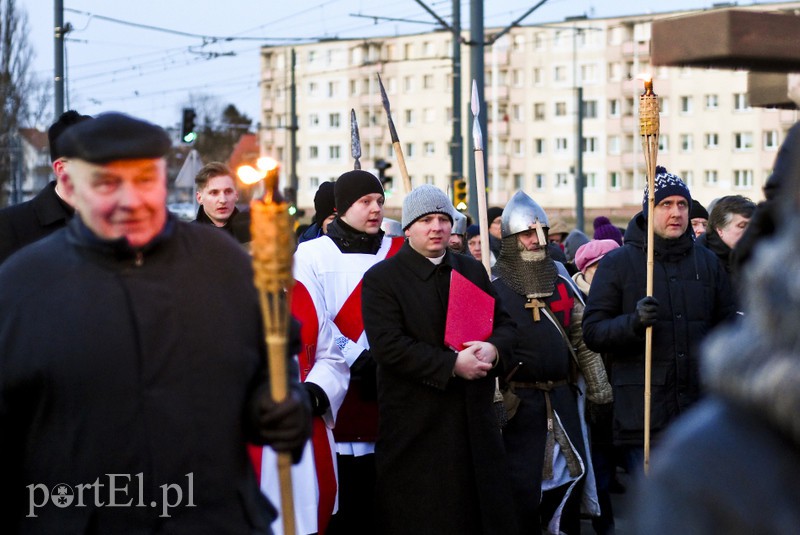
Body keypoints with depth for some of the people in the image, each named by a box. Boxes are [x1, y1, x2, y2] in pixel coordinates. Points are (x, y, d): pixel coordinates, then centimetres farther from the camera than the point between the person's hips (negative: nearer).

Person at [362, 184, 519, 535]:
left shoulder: (474, 272, 14)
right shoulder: (381, 279, -4)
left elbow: (505, 323, 14)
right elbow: (387, 345, -15)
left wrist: (494, 348, -10)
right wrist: (452, 365, -19)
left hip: (475, 421, 5)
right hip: (416, 426, -5)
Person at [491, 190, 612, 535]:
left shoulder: (560, 278, 10)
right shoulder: (495, 285, -7)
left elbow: (583, 336, 13)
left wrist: (598, 386, 10)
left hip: (562, 397, 5)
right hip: (518, 400, -5)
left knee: (572, 472, 11)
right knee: (522, 483, -2)